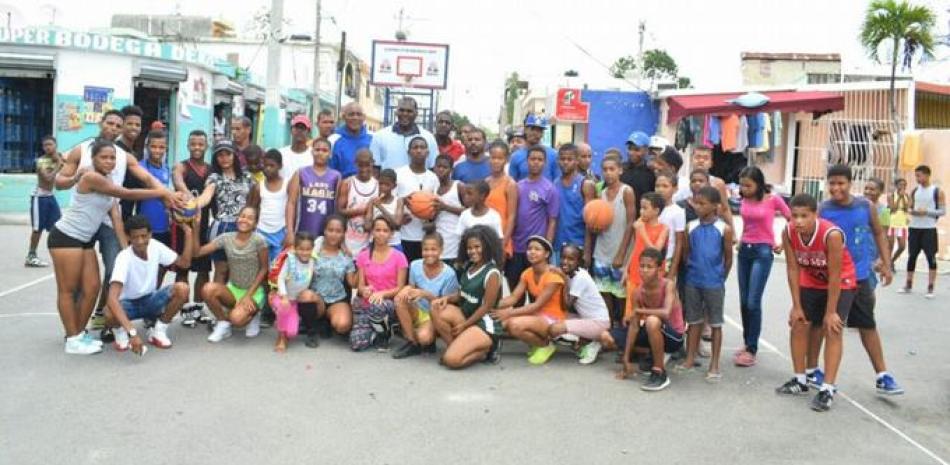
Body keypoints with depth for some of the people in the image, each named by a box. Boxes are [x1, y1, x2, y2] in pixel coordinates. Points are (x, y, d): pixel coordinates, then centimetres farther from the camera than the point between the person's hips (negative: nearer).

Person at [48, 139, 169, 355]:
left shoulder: (109, 183, 10)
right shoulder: (91, 178, -17)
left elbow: (116, 217, 3)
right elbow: (128, 194, -18)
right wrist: (161, 192, -13)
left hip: (85, 240, 9)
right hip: (65, 237, -9)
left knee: (92, 288, 6)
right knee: (68, 289, -2)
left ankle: (79, 334, 19)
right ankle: (73, 340, 3)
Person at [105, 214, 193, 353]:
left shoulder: (155, 246, -12)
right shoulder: (124, 258, -28)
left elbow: (185, 262, -3)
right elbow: (112, 299, -39)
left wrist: (189, 231, -13)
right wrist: (132, 332, -49)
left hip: (150, 300, 4)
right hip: (128, 303, -4)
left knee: (182, 289, -24)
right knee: (110, 313, -39)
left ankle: (158, 331, -4)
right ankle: (120, 331, -1)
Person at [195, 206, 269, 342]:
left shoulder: (258, 240, -15)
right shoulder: (226, 238, -5)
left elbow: (264, 269, -9)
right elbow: (197, 252, -8)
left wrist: (249, 295, -14)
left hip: (254, 291, -4)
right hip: (233, 289, 4)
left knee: (236, 319, -31)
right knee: (208, 289, -28)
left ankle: (252, 316, 8)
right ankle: (223, 324, -2)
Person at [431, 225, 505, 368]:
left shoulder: (492, 273, -17)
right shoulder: (469, 267, 8)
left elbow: (486, 307, -15)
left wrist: (463, 326, -11)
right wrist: (448, 298, -9)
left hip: (484, 323, -8)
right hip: (465, 314, 8)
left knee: (451, 359, -22)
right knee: (436, 309, -17)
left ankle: (486, 350, 2)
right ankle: (456, 346, -5)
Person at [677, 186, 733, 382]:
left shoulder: (724, 229, -7)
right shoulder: (691, 226, 0)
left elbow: (728, 258, 2)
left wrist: (720, 278, 7)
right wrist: (693, 271, 8)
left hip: (714, 284, -3)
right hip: (692, 281, 3)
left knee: (715, 324, 7)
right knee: (694, 321, 13)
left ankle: (714, 365, 14)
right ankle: (690, 359, 23)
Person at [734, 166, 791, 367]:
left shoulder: (773, 199, -9)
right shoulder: (744, 201, 6)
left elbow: (792, 221, -1)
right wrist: (741, 241, 9)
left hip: (763, 252, -5)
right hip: (744, 251, 6)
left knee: (753, 302, -8)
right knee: (744, 302, 8)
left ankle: (752, 349, 0)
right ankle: (747, 343, 21)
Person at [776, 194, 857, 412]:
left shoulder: (832, 234, -36)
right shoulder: (788, 233, -22)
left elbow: (835, 276, -28)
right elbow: (793, 269, -13)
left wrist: (830, 312, -22)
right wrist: (796, 306, -11)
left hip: (841, 283, -5)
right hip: (810, 282, 5)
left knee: (833, 331, -10)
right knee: (798, 326, 5)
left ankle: (827, 389, -7)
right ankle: (800, 380, 19)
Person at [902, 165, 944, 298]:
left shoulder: (937, 191, -4)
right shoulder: (914, 191, 9)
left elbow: (943, 211, -6)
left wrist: (926, 211, -19)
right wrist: (911, 211, -8)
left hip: (929, 229, -5)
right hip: (914, 228, 5)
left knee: (931, 258, -2)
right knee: (911, 256, 9)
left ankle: (930, 288, 2)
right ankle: (908, 285, 17)